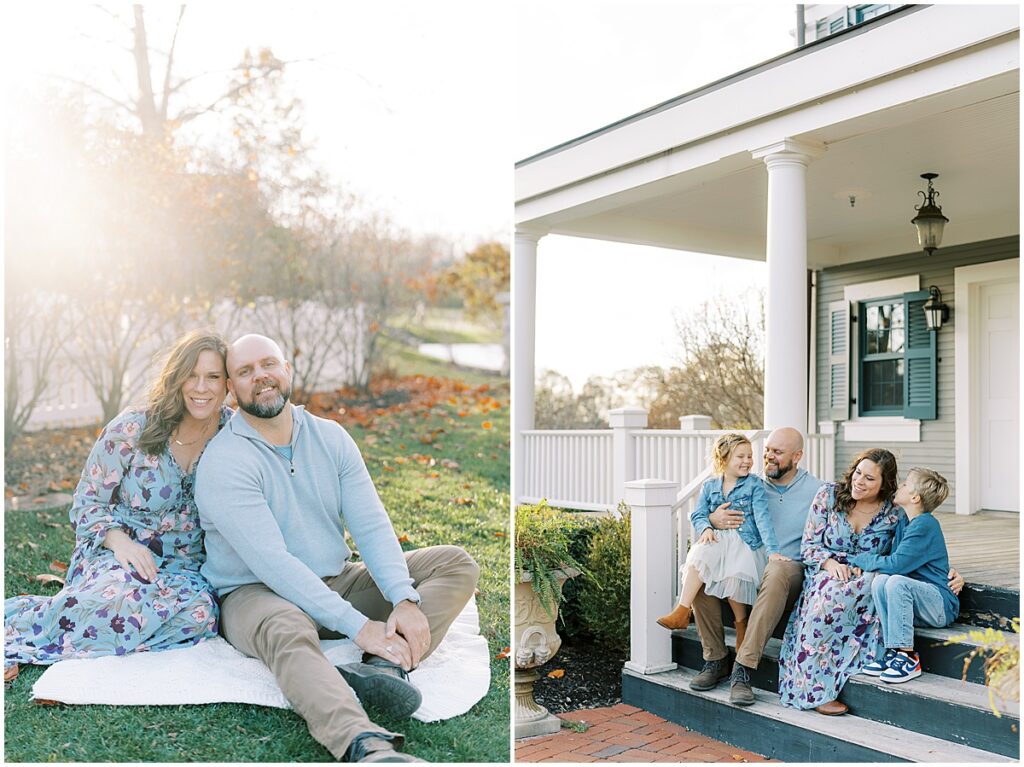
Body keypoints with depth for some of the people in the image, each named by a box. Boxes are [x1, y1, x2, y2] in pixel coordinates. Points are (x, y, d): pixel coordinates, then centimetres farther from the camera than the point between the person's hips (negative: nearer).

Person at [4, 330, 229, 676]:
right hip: (117, 556, -3)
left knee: (198, 611, -34)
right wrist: (120, 541, -20)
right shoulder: (132, 429, -6)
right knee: (120, 597, -40)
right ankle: (12, 623, -13)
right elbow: (87, 501, -1)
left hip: (182, 565, 3)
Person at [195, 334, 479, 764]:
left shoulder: (331, 438, 3)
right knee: (287, 632, -42)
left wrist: (404, 600, -22)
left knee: (457, 564, -8)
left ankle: (381, 666, -32)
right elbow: (271, 562, -23)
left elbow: (372, 526, -4)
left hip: (336, 581, 6)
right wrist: (358, 626, -29)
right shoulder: (223, 462, -14)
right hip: (256, 593, -6)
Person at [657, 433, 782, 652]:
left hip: (745, 542, -2)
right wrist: (706, 528, -15)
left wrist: (772, 550, -19)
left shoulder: (754, 485, 3)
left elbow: (762, 518, -7)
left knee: (734, 573, -32)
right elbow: (698, 515, 8)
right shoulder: (710, 486, 12)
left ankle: (741, 624, -5)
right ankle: (682, 613, -30)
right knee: (699, 554, -32)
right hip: (717, 540, 3)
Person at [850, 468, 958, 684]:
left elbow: (896, 564, -21)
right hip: (917, 602, 8)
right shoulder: (904, 523, 12)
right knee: (880, 580, -18)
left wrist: (859, 559, -7)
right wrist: (865, 564, -5)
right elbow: (894, 563, 17)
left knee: (896, 582, -32)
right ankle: (893, 651, -15)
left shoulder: (925, 526, -16)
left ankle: (908, 658, -24)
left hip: (941, 605, -8)